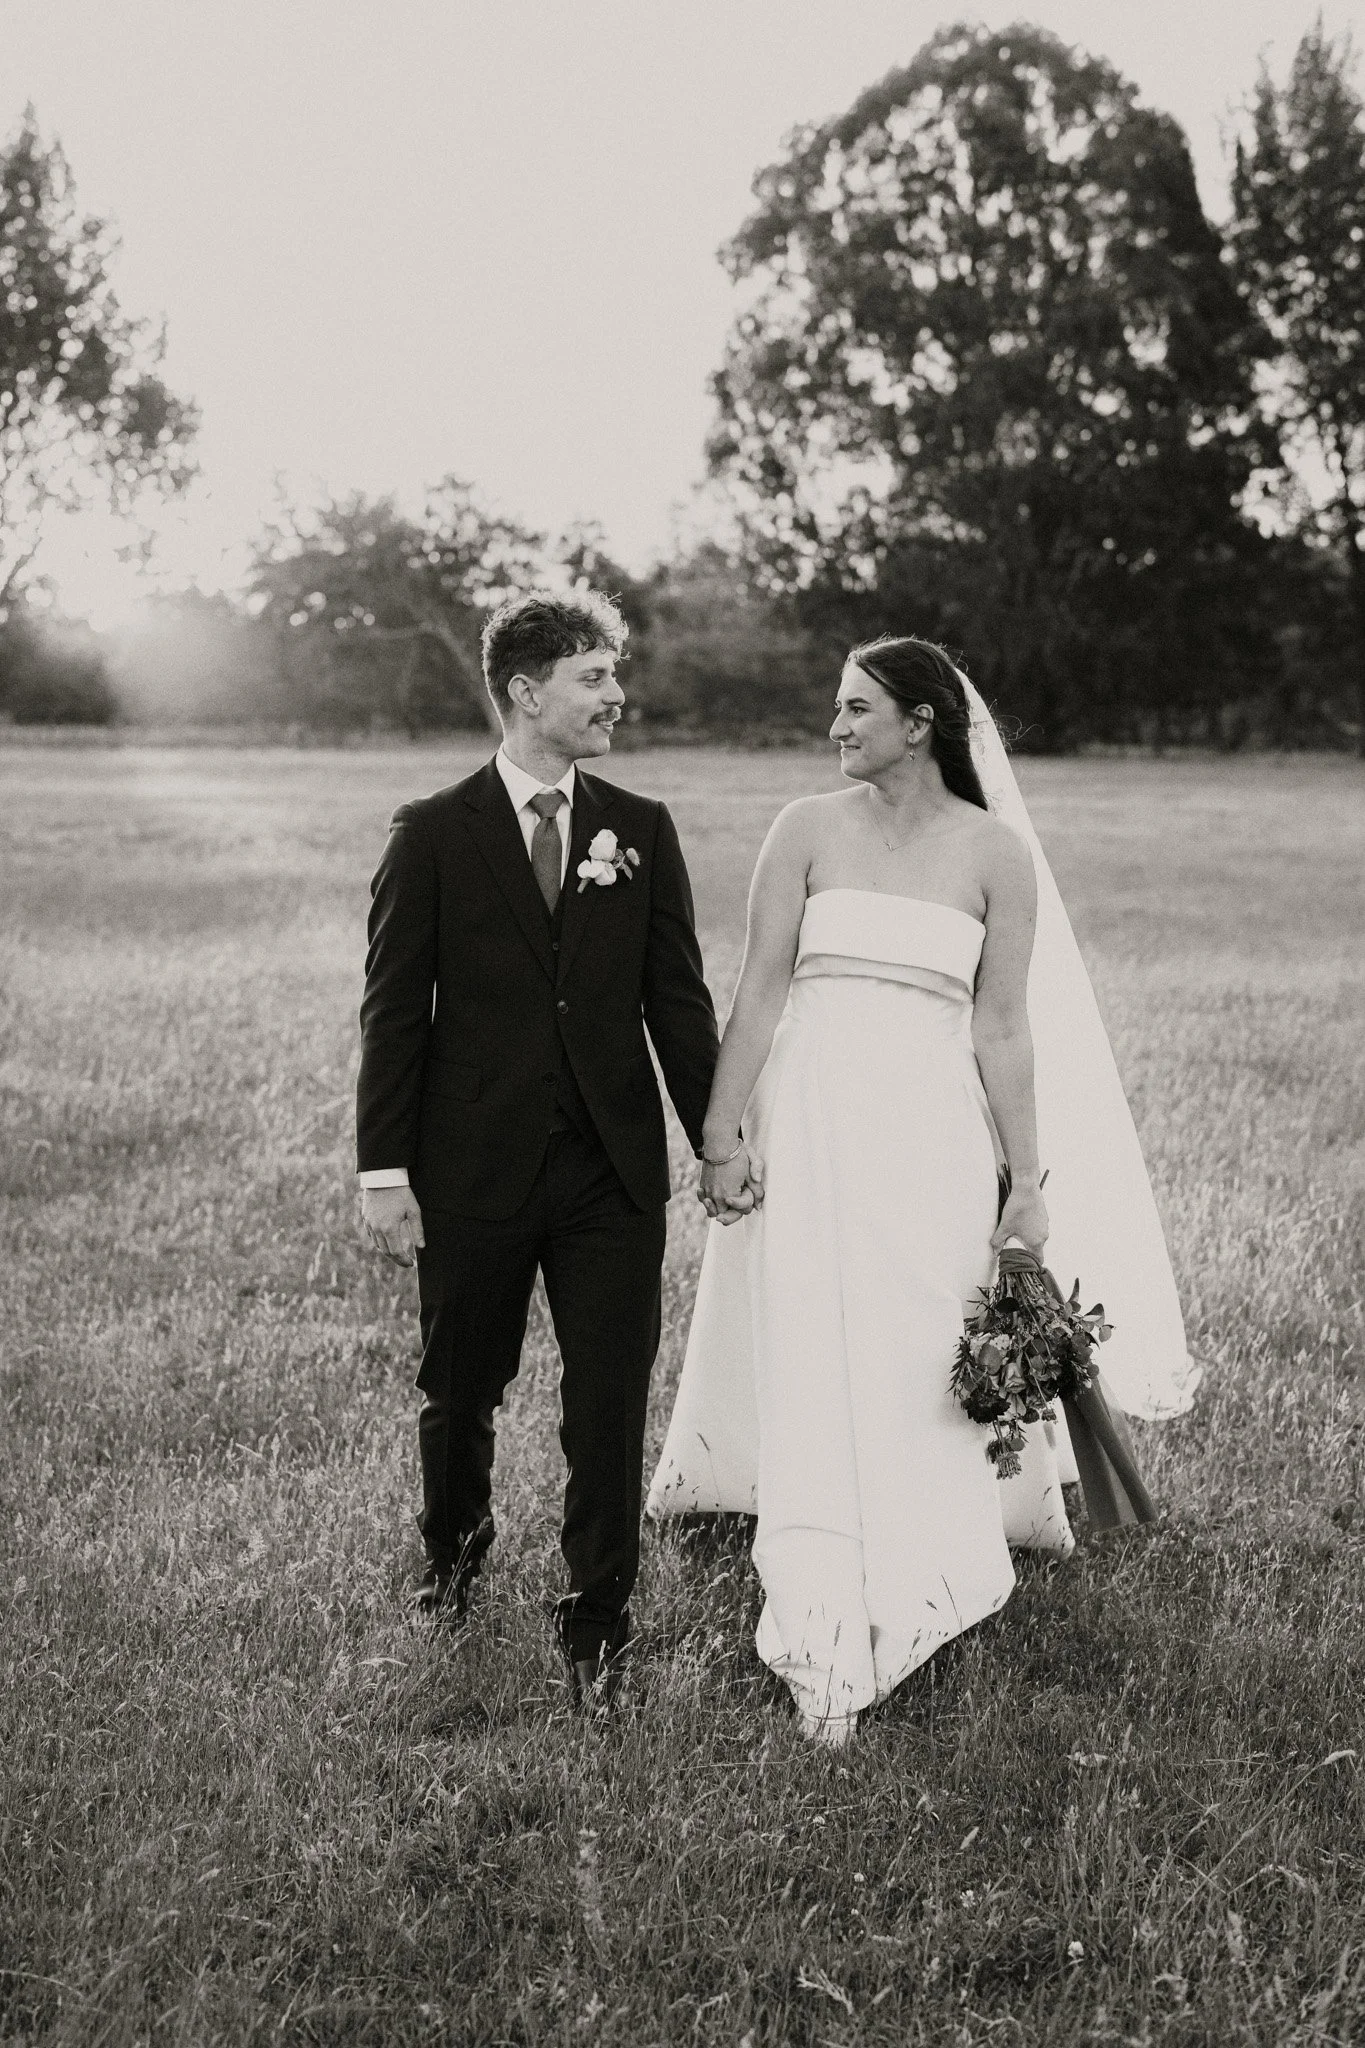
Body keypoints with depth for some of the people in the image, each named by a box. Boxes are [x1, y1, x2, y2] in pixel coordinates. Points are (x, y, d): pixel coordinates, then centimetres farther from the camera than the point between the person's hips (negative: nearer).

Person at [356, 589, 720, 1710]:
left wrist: (718, 1141, 4)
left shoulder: (641, 830, 5)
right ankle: (456, 1549, 42)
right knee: (460, 1389, 14)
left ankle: (598, 1624, 14)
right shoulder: (433, 833, -2)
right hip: (473, 1171, -1)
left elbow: (679, 1000, 7)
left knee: (610, 1405, 1)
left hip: (614, 1170, 1)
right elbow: (393, 1011, -3)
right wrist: (383, 1170, -7)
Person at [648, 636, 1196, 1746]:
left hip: (933, 1131, 0)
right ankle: (829, 1655, 4)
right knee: (815, 1371, -2)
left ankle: (899, 1603, 22)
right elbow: (760, 991, 2)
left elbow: (1002, 1024, 2)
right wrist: (724, 1135, -3)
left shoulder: (996, 850, 2)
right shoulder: (807, 831, 3)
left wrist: (1027, 1177, 0)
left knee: (919, 1372, 4)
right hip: (812, 1121, 0)